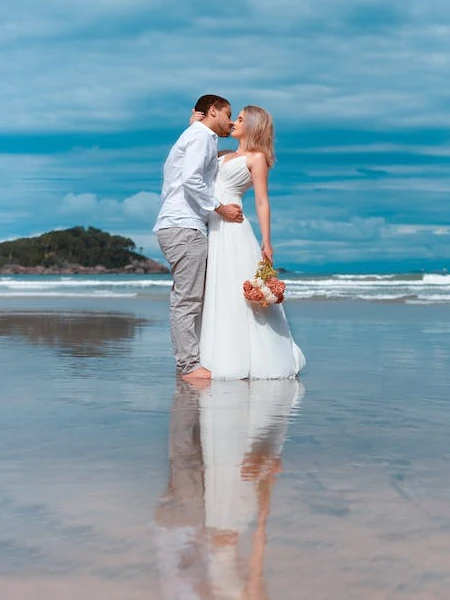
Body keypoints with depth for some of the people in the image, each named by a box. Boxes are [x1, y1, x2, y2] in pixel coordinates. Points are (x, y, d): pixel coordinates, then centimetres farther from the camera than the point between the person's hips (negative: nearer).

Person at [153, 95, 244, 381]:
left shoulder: (192, 137, 29)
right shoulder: (201, 135, -3)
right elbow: (191, 180, -17)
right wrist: (220, 209, -12)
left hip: (175, 225, 10)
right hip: (185, 226, -10)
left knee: (187, 298, 8)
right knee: (188, 298, -12)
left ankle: (187, 361, 8)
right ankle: (190, 365, -13)